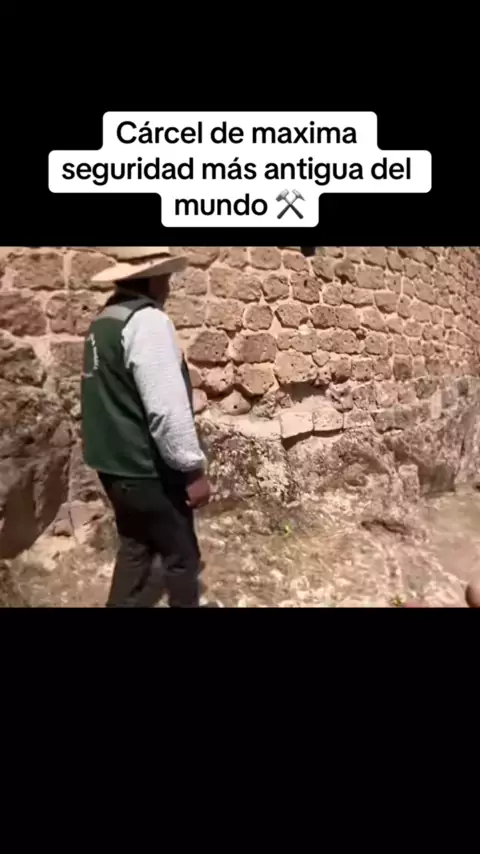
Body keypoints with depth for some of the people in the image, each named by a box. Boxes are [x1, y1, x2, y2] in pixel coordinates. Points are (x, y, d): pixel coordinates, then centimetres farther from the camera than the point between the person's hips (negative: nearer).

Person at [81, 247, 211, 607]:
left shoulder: (104, 321, 8)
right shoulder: (147, 321, -20)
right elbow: (167, 408, -26)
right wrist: (194, 468, -17)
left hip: (115, 463, 9)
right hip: (146, 469, -9)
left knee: (136, 549, 22)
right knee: (181, 554, 11)